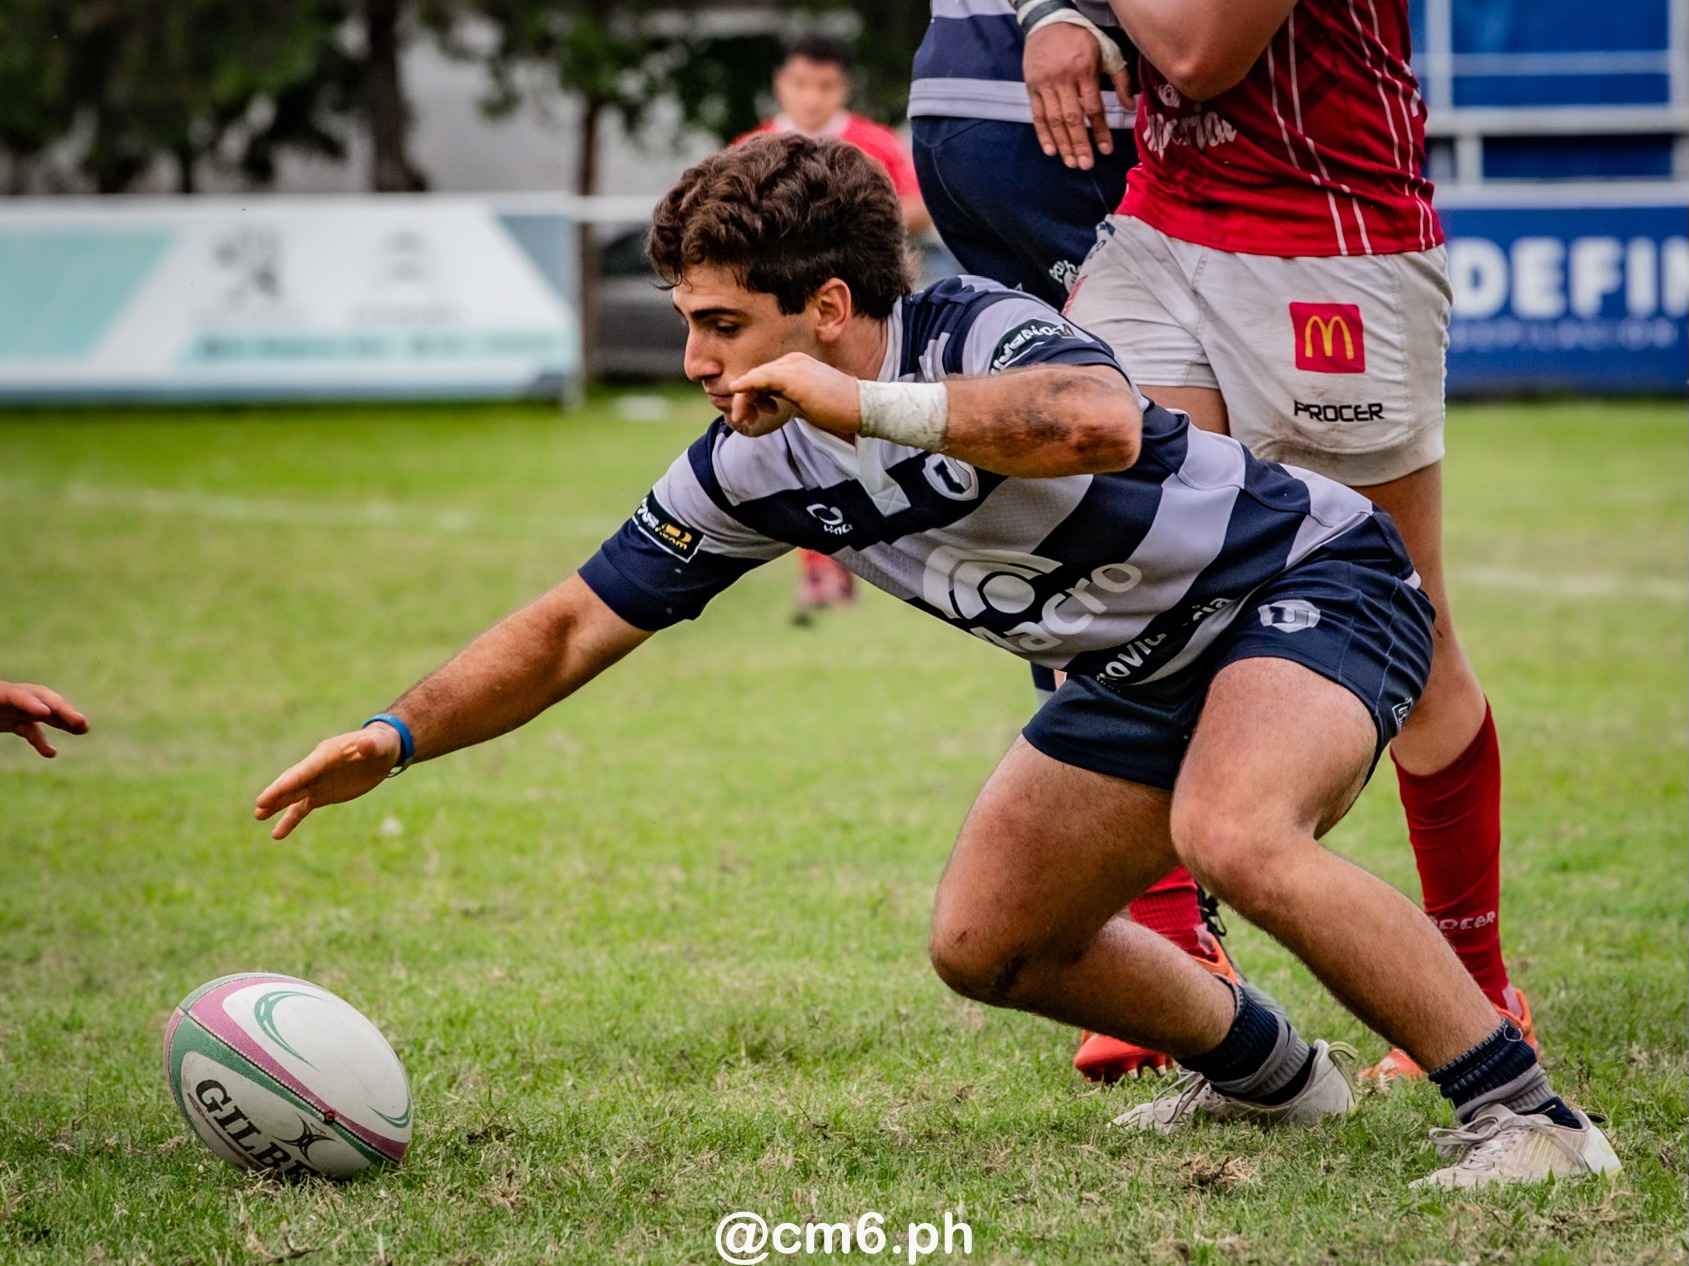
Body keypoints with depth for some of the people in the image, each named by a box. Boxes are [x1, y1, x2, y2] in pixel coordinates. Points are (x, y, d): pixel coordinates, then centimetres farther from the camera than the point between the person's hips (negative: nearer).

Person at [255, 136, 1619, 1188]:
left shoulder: (984, 337, -29)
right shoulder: (759, 465, -7)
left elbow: (1100, 423, -53)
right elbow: (572, 629, 2)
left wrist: (865, 407, -46)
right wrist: (393, 739, -7)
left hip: (1311, 583, -9)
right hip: (1148, 662, 9)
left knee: (1236, 837, -36)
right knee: (988, 946, 9)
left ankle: (1532, 1115, -26)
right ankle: (1269, 1072, 34)